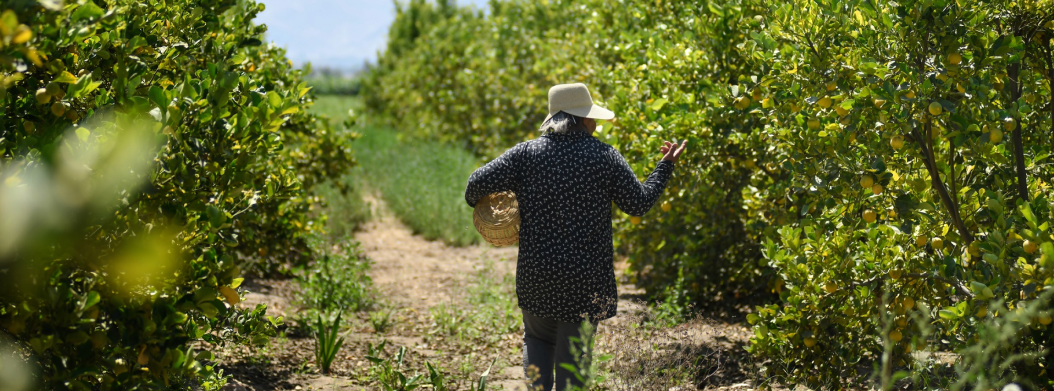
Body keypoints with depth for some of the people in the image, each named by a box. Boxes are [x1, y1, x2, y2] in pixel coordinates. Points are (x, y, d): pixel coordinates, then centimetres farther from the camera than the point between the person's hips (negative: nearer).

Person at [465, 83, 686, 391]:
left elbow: (480, 182, -9)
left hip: (535, 274, 2)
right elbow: (638, 204, 1)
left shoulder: (526, 153, -2)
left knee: (537, 339, 24)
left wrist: (476, 203, 14)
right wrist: (666, 165, 15)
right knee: (574, 352, 8)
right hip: (586, 281, -1)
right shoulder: (606, 157, -5)